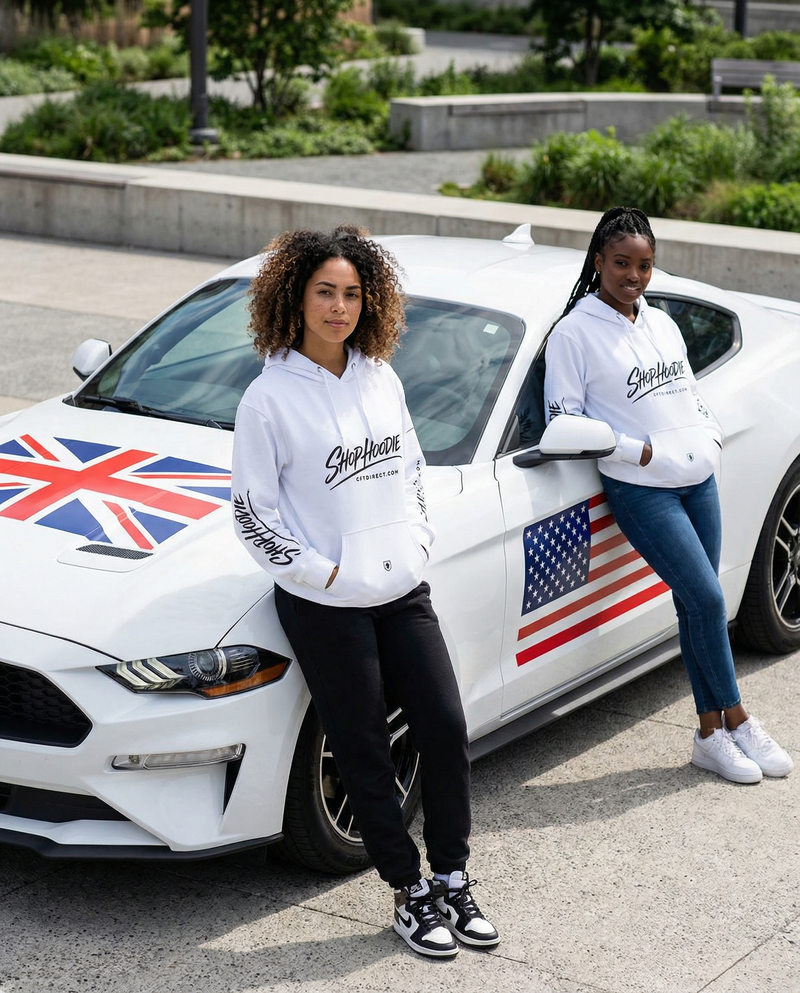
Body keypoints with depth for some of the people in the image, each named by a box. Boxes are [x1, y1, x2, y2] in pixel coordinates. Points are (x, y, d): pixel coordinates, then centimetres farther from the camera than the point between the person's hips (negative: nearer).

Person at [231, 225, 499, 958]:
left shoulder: (381, 379, 7)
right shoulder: (270, 398, -10)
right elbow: (251, 510, -9)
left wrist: (419, 537, 6)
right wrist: (320, 570, -13)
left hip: (402, 589, 5)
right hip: (325, 605, -5)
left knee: (446, 727, 3)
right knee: (364, 752, 3)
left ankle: (453, 879, 18)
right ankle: (410, 892, 17)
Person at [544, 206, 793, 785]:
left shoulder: (661, 323, 14)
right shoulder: (576, 332, -7)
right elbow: (562, 419, -11)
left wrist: (710, 437, 6)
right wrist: (637, 449, -16)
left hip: (698, 478, 6)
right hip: (641, 490, -6)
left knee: (696, 606, 6)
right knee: (708, 599, -11)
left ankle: (711, 732, 12)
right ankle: (736, 720, 4)